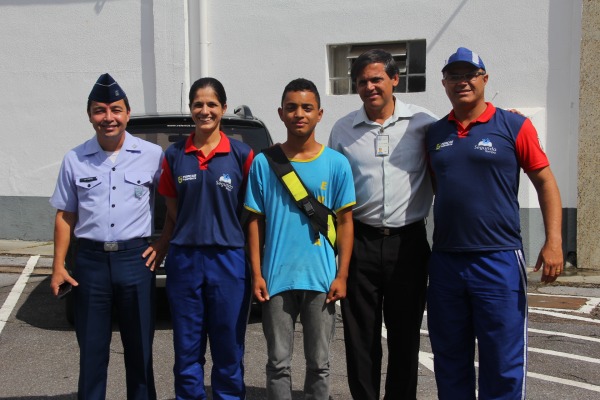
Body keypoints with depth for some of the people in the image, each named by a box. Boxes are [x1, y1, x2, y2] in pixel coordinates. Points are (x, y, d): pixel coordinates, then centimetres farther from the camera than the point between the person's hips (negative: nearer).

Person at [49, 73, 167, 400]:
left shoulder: (152, 155, 0)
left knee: (140, 349, 9)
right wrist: (58, 266, 3)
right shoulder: (74, 160, 4)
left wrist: (164, 243, -1)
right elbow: (65, 216, 8)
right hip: (90, 261, 1)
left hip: (136, 259, -1)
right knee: (91, 351, 9)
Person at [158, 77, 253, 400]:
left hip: (228, 259, -2)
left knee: (228, 348, 7)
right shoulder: (174, 155, 4)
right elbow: (172, 207, 10)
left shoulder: (242, 154, -2)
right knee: (186, 348, 10)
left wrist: (220, 229, -2)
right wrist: (195, 230, 0)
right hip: (184, 259, 2)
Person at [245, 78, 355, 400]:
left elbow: (345, 222, 2)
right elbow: (256, 222, 4)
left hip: (321, 278, 0)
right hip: (277, 277, 0)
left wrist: (341, 275, -3)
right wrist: (257, 274, -2)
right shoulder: (263, 163, 1)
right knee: (278, 363, 9)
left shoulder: (336, 163, 0)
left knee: (319, 363, 11)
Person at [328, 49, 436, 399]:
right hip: (360, 240, 1)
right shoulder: (343, 129, 7)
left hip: (408, 241, -1)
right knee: (361, 334, 7)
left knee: (406, 332, 10)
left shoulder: (424, 123, -1)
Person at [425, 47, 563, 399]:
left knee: (504, 363, 2)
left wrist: (554, 241, -11)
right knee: (450, 360, 14)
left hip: (498, 260, -4)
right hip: (445, 261, 4)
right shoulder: (434, 134, 10)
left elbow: (545, 182, -2)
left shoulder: (514, 126, -2)